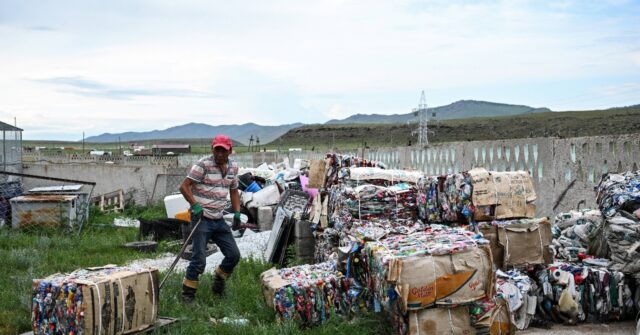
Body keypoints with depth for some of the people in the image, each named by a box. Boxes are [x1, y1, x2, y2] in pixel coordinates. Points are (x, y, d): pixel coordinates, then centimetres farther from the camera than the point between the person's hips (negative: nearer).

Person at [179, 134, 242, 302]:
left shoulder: (233, 167, 9)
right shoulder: (203, 165, -12)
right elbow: (184, 186, -13)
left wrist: (237, 213, 10)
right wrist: (195, 205, -24)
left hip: (219, 220, 7)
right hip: (202, 219, -7)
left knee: (234, 255, 8)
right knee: (199, 259, -10)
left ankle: (218, 282, 33)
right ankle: (188, 293, 7)